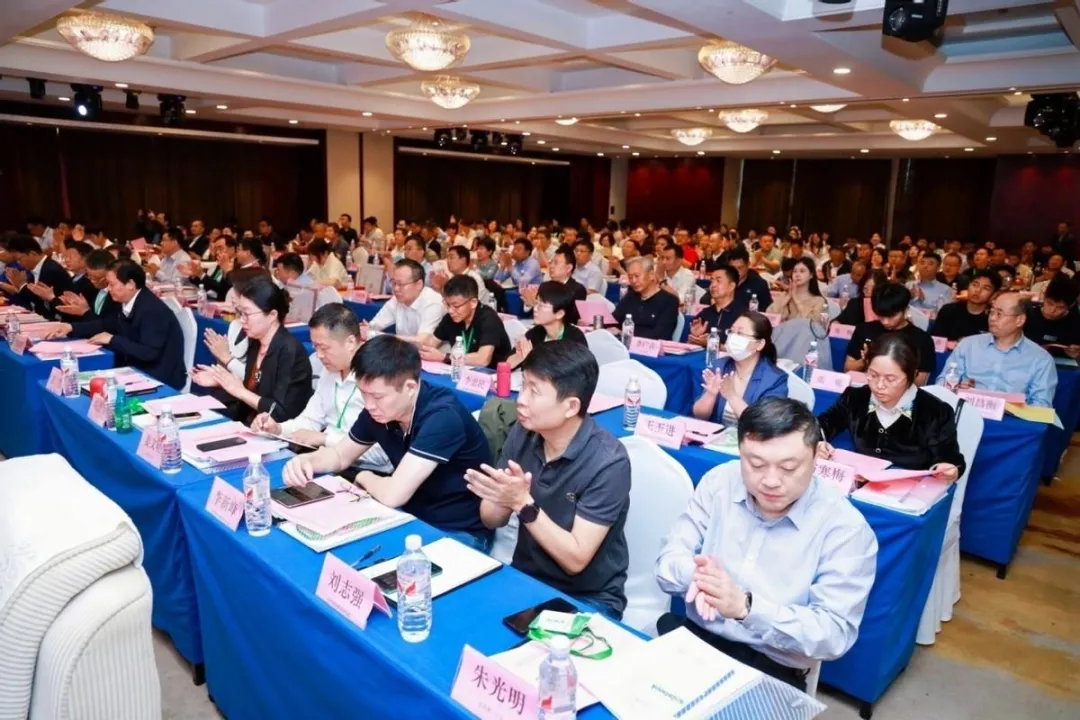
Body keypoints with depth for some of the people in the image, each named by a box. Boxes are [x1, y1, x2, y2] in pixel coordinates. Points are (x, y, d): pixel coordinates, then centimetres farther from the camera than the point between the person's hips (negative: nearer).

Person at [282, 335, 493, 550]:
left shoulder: (442, 417, -29)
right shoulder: (377, 409, -6)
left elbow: (392, 494, -33)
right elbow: (340, 455, 12)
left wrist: (364, 477, -11)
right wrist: (305, 461, -10)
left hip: (461, 534, -7)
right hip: (413, 519, 7)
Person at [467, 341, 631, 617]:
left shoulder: (607, 463, -22)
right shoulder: (522, 433, -6)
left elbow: (576, 558, -21)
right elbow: (491, 520, 0)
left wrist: (524, 503, -30)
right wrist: (503, 500, -22)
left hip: (587, 599, -5)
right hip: (525, 577, 5)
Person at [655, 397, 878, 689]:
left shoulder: (844, 526, -12)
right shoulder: (718, 482, -3)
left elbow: (835, 633, -15)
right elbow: (668, 562, -2)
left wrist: (746, 607, -30)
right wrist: (696, 573, -27)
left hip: (773, 671, -3)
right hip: (694, 636, 3)